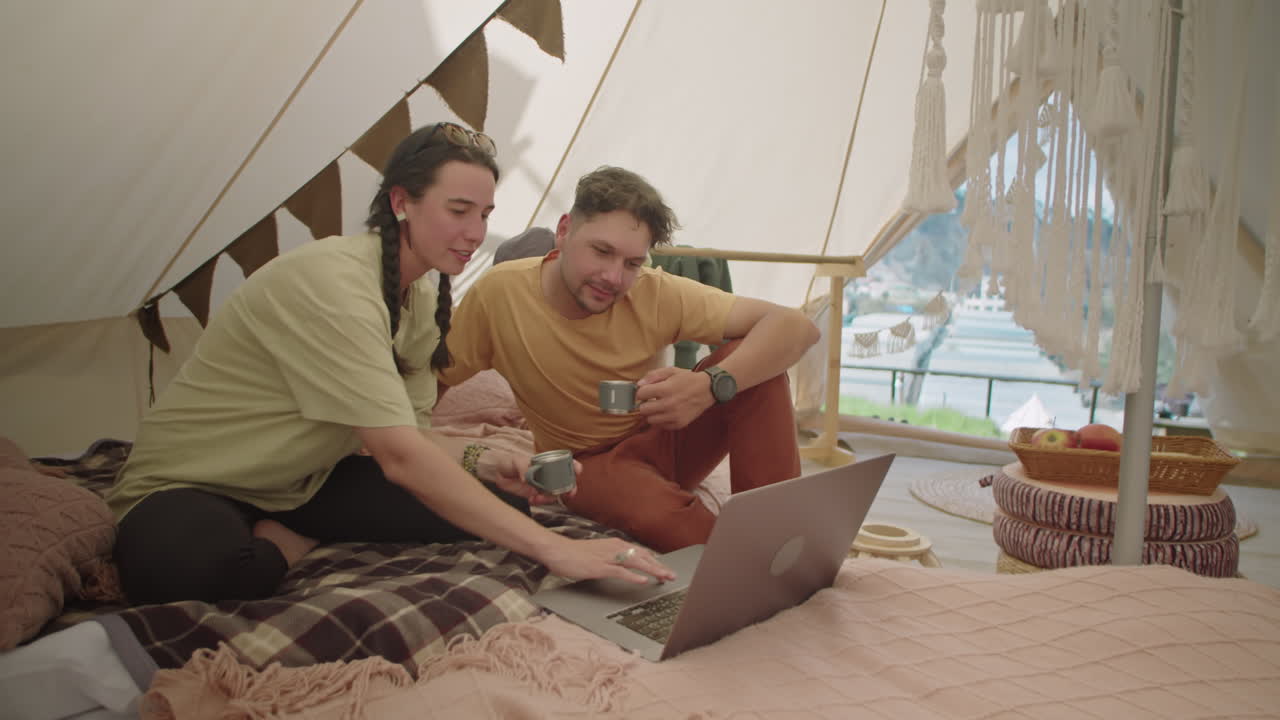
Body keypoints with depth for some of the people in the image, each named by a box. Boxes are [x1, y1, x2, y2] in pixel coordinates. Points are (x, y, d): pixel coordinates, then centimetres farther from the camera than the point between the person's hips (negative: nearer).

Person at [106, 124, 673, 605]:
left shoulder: (422, 297, 0)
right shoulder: (333, 282, -28)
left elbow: (401, 435, 2)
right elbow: (400, 457, -35)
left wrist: (481, 462, -19)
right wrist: (552, 548, -37)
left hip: (303, 484, 7)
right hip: (190, 487, -7)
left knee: (500, 498, -12)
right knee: (187, 569, -44)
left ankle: (292, 542, -6)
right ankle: (275, 553, -10)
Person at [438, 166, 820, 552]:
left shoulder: (657, 294, -19)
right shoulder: (498, 292, -18)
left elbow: (797, 325, -24)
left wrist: (711, 385, -42)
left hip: (662, 440, 3)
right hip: (587, 463, -2)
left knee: (753, 357, -23)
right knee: (660, 514, -39)